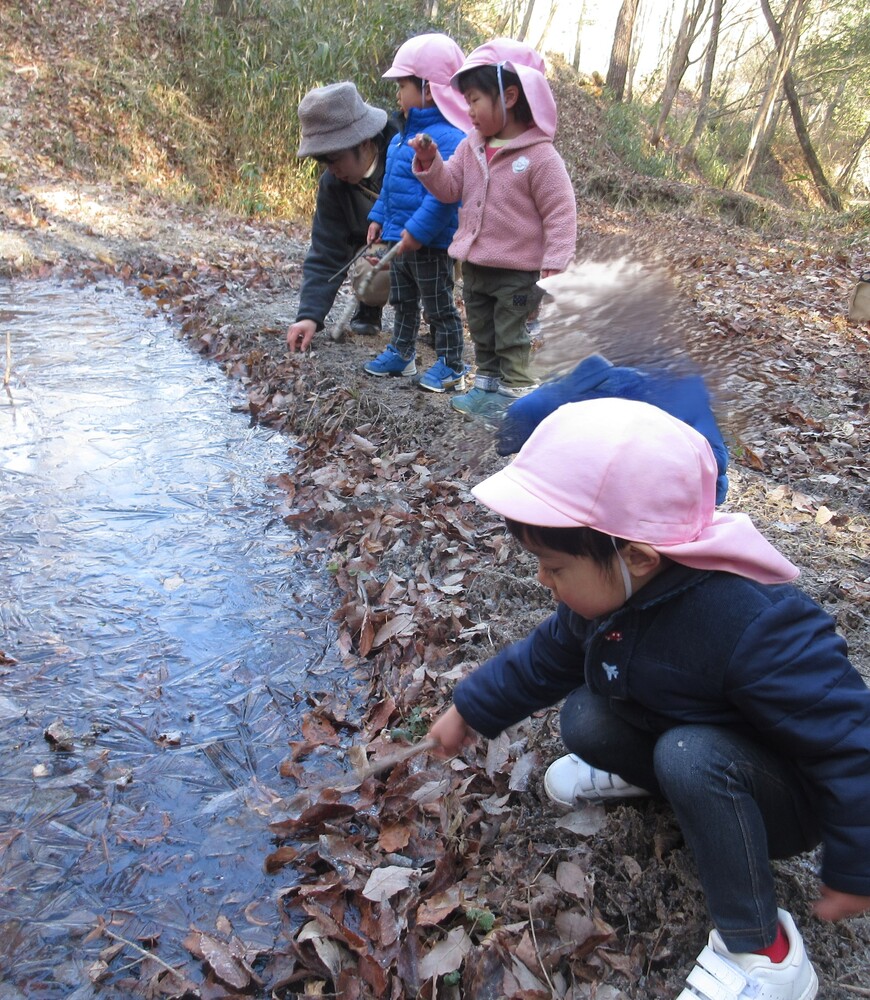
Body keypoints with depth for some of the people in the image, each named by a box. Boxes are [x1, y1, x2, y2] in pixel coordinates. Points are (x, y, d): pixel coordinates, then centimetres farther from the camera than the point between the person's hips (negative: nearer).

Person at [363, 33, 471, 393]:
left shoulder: (448, 138, -22)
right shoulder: (404, 135, 10)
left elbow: (444, 192, -29)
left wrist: (418, 230, -30)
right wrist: (379, 217, 15)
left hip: (430, 244, -9)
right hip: (400, 240, 9)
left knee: (439, 307, 3)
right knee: (403, 302, 20)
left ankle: (451, 367, 15)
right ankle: (401, 353, 34)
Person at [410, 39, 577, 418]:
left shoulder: (540, 156, -17)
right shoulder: (471, 146, 3)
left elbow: (560, 214, -15)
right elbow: (449, 188, 6)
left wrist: (553, 265, -19)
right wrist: (429, 162, -12)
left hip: (517, 271, -7)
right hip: (475, 265, 7)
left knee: (511, 336, 5)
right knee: (481, 332, 19)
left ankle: (515, 392, 17)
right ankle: (486, 384, 34)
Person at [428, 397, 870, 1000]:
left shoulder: (752, 623, -39)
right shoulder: (614, 588, -14)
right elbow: (547, 656, 4)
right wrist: (469, 711, 8)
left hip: (794, 793, -6)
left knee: (690, 756, -34)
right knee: (583, 718, -13)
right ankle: (647, 775, 20)